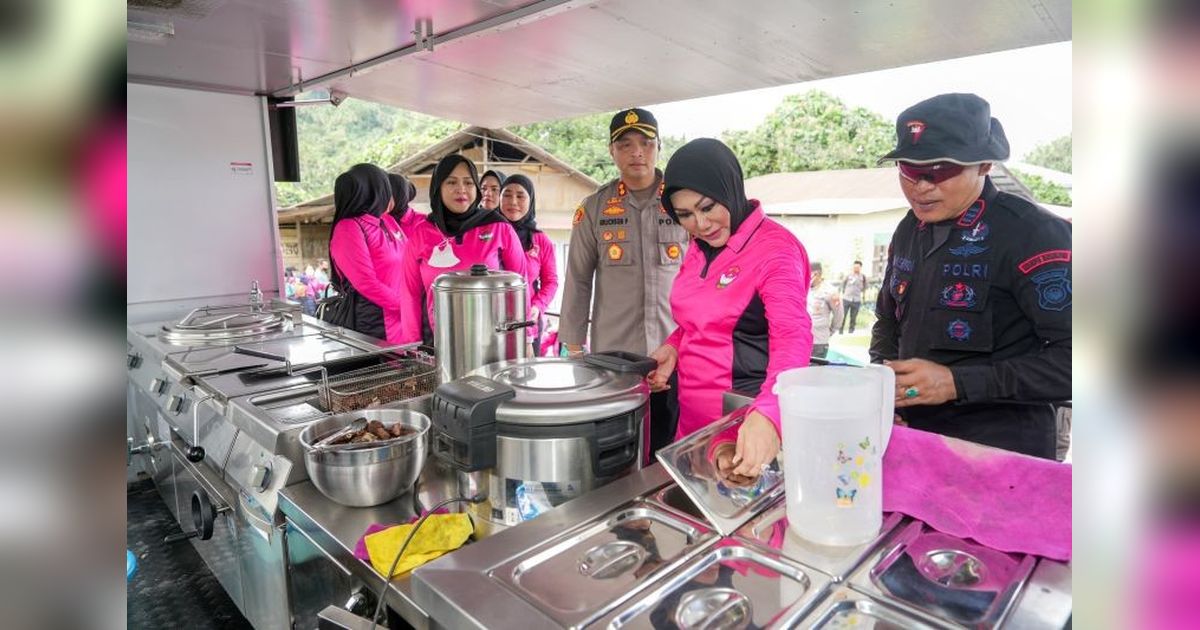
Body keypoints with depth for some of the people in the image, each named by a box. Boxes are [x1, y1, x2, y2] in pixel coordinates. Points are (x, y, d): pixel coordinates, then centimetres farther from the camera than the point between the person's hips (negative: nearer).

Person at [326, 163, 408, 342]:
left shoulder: (385, 221, 12)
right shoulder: (348, 229, -10)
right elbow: (367, 284, -17)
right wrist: (406, 305, -13)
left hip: (398, 316, 7)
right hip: (373, 323, -7)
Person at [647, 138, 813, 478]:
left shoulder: (774, 248, -17)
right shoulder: (699, 249, 7)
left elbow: (793, 338, -30)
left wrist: (767, 415, -46)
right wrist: (673, 348, 0)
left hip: (746, 430, -7)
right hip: (693, 422, 8)